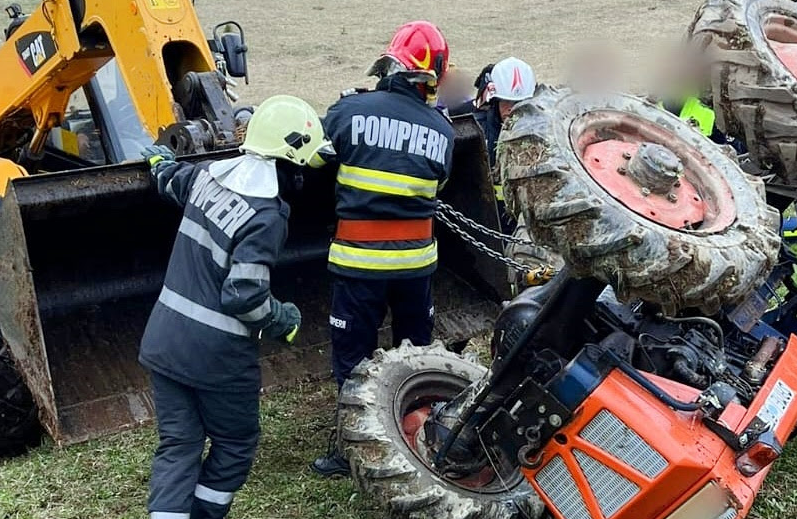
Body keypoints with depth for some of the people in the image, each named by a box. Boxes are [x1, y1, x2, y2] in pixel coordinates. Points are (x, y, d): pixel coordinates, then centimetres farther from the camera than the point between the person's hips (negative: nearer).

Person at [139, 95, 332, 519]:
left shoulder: (209, 175, 2)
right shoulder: (266, 215, -20)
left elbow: (170, 180, 25)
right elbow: (244, 296, -25)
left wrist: (159, 158, 49)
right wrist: (285, 319, -5)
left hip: (163, 338, 7)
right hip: (214, 353, -7)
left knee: (177, 444, 13)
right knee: (234, 445, 16)